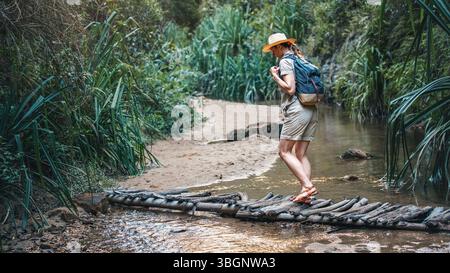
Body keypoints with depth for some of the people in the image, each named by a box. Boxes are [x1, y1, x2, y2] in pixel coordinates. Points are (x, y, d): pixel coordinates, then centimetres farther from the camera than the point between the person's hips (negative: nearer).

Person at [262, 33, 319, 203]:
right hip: (311, 111, 9)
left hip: (296, 111, -9)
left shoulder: (285, 62, -6)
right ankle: (305, 194, 3)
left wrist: (275, 76, -4)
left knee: (284, 151, -2)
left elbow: (290, 89, -16)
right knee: (301, 154, 9)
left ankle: (308, 186, -13)